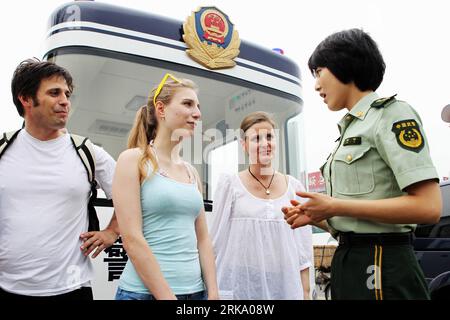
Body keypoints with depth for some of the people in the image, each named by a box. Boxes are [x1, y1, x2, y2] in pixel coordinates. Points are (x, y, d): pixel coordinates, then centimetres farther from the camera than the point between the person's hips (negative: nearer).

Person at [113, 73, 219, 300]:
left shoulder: (192, 172, 9)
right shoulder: (133, 160, -8)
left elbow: (202, 239, 8)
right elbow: (132, 239, -15)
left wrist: (212, 293, 1)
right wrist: (167, 295, -15)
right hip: (145, 291, -5)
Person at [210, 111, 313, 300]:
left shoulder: (294, 187, 3)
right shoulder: (230, 184, -5)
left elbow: (303, 246, 5)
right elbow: (218, 241, -2)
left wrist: (305, 292, 4)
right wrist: (216, 292, -2)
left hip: (286, 286, 3)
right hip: (240, 286, -2)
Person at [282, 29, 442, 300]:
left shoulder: (390, 114, -8)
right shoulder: (351, 129, 15)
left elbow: (428, 207, -20)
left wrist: (336, 206, -17)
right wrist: (316, 216, 0)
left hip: (382, 267, -8)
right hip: (347, 263, 8)